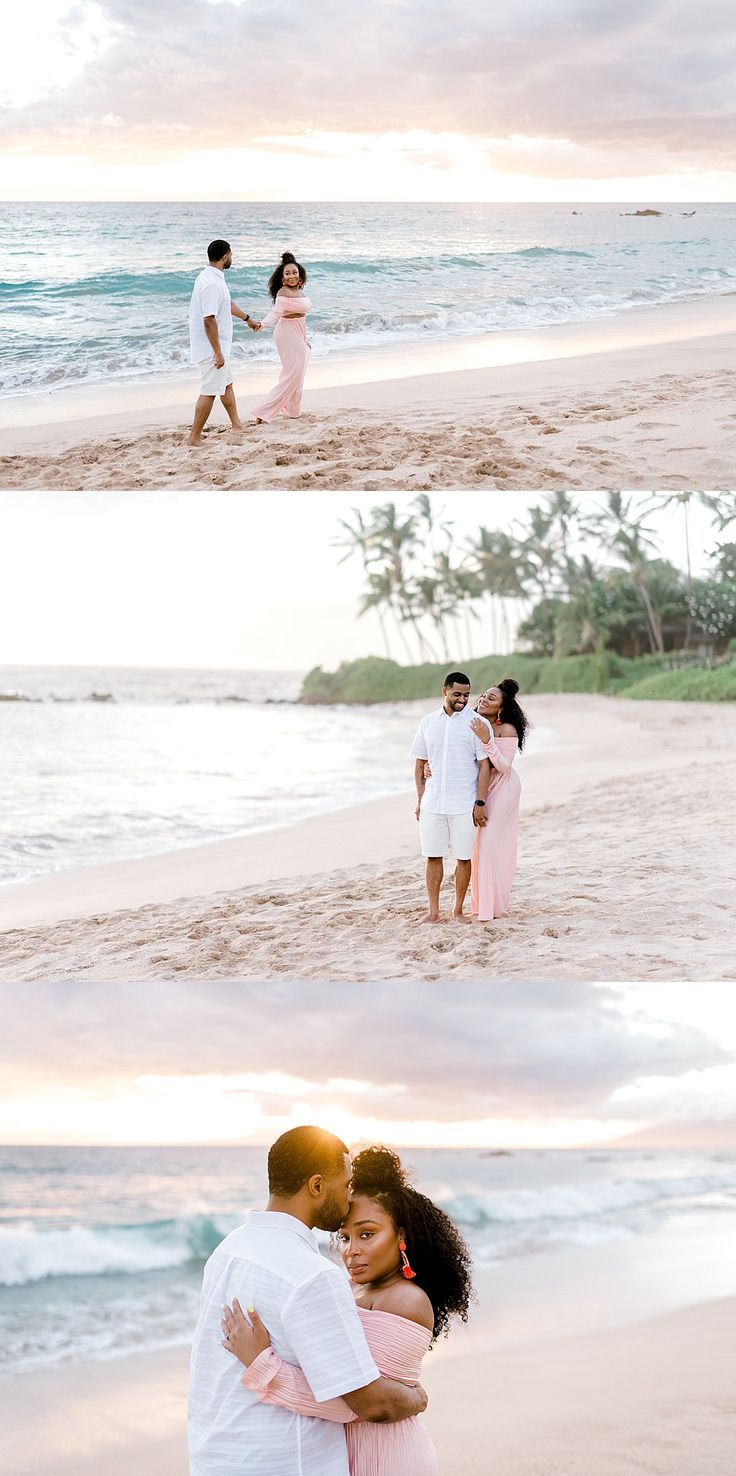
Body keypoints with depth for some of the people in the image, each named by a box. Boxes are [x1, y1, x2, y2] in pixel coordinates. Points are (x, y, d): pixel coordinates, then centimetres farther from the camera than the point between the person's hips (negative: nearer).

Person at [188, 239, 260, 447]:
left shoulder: (211, 277, 9)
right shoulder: (212, 284, -25)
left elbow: (227, 303, 28)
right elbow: (209, 320, -29)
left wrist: (247, 318, 42)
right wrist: (218, 353, -26)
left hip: (218, 346, 11)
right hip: (211, 348, -11)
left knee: (226, 383, 23)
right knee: (209, 391, -6)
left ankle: (236, 424, 38)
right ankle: (195, 438, -3)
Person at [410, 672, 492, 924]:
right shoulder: (428, 723, 8)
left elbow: (485, 765, -5)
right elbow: (419, 764, 12)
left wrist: (480, 803, -10)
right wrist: (420, 800, 6)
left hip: (464, 805, -3)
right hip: (432, 803, 3)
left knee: (463, 857, 3)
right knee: (433, 856, 4)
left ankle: (458, 911, 12)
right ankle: (433, 911, 11)